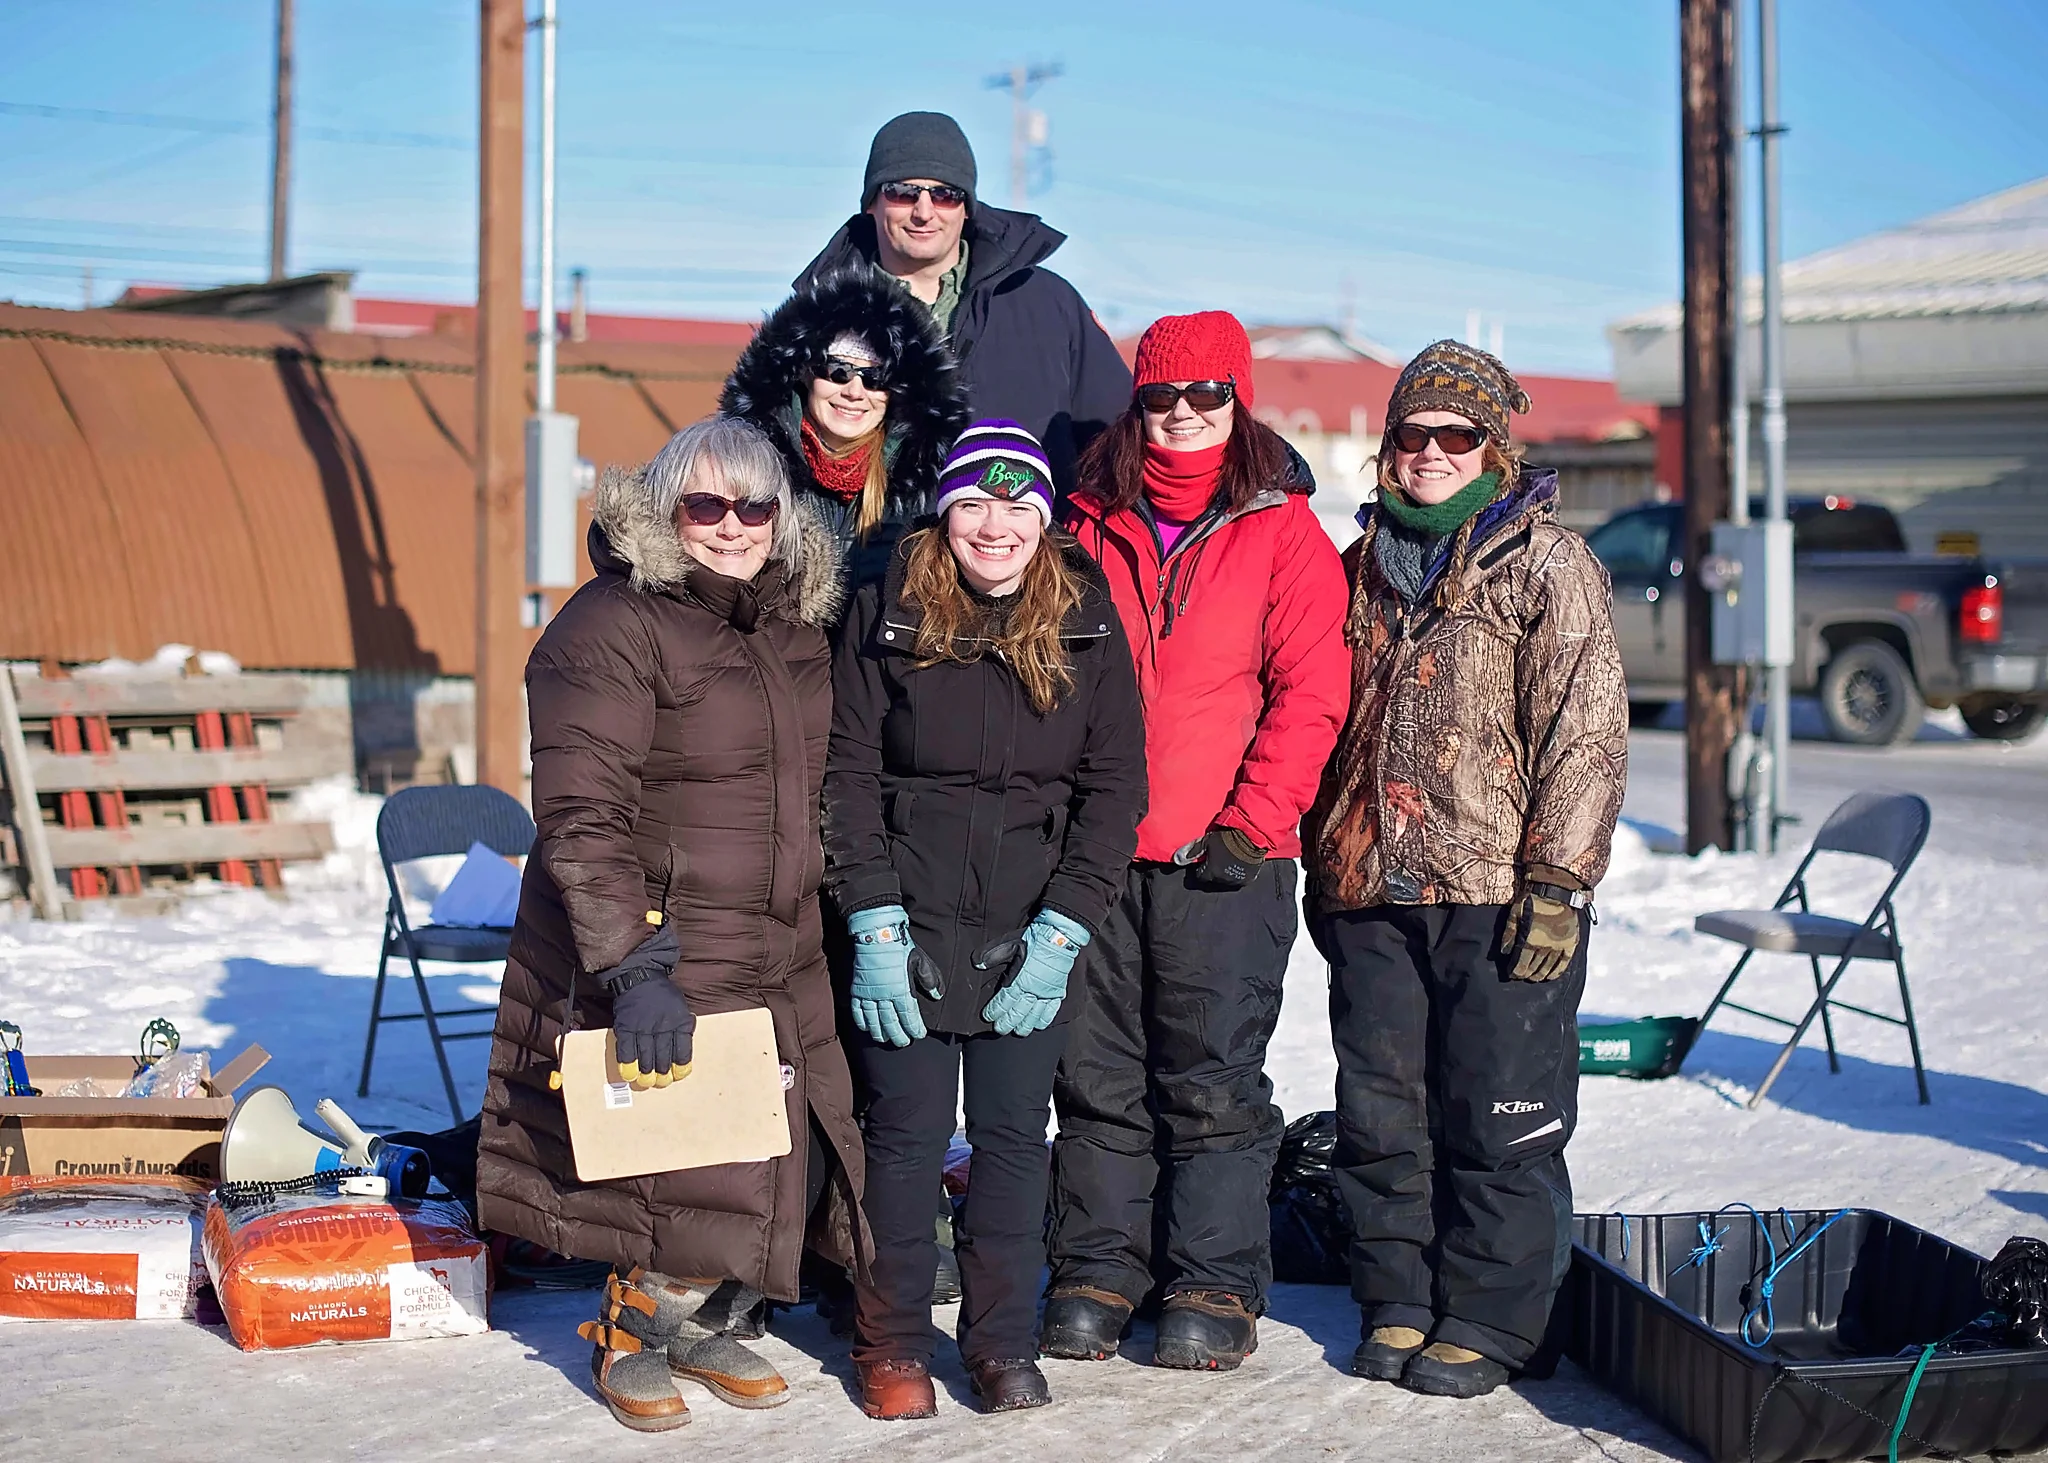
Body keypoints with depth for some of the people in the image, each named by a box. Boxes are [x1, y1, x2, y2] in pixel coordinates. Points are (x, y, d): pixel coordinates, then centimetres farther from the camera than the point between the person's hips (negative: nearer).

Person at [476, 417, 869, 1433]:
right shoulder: (612, 625, -13)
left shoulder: (798, 628, 11)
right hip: (654, 958, -7)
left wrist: (827, 926, 22)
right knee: (689, 1166, -7)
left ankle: (698, 1323, 31)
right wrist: (631, 968, -25)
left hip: (780, 964, 7)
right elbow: (581, 817, -19)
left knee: (790, 1155, 8)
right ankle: (631, 1337, 19)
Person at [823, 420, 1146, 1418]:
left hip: (1033, 934, 1)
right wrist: (874, 924, -9)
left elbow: (1113, 784, 0)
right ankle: (892, 1345, 16)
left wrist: (1062, 931, -8)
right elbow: (849, 773, -2)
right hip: (909, 926, -1)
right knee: (906, 1133, 3)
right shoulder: (889, 615, -1)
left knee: (1013, 1137, 4)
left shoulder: (1086, 623, 1)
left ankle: (1003, 1344, 17)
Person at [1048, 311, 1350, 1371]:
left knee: (1213, 1080, 0)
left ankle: (1216, 1288, 8)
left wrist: (1251, 821, -11)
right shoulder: (1093, 526, 11)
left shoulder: (1283, 530, 2)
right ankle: (1096, 1273, 16)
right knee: (1098, 1072, 7)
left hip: (1223, 855, -3)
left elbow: (1309, 693, -4)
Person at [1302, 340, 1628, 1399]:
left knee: (1498, 1120, 0)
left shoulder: (1546, 563, -2)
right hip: (1372, 894, 5)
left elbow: (1585, 731, -7)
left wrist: (1558, 883, -13)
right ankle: (1397, 1303, 22)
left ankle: (1486, 1320, 12)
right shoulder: (1363, 566, 15)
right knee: (1380, 1115, 9)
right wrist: (1321, 869, 18)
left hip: (1500, 896, -5)